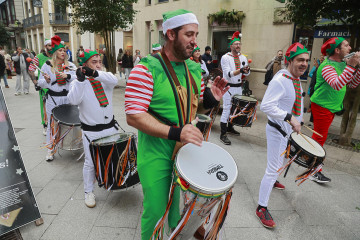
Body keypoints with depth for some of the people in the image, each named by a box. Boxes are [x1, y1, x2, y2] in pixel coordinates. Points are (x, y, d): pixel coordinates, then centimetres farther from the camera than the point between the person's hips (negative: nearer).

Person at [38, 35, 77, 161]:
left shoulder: (70, 65, 5)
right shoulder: (47, 65, 1)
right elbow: (40, 83, 2)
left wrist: (67, 76, -19)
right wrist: (46, 80, -20)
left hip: (68, 98, 2)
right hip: (53, 99, -1)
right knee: (52, 124, 4)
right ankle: (50, 149, 15)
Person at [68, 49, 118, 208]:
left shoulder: (105, 78, 4)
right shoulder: (77, 83, -3)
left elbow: (114, 80, -20)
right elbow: (74, 100, -20)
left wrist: (95, 74, -34)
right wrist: (80, 80, -28)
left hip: (110, 127, 3)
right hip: (91, 131, -3)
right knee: (90, 163, 5)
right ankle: (89, 192, 24)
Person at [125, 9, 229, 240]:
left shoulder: (195, 69, 4)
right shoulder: (146, 70, -16)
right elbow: (133, 116, -21)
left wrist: (211, 98, -8)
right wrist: (175, 132, -31)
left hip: (186, 150, 6)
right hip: (156, 155, -5)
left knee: (181, 207, 22)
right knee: (156, 211, 10)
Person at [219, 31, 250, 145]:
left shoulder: (243, 57, 9)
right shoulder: (225, 57, -10)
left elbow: (247, 74, 10)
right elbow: (228, 74, -18)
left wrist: (247, 70, -14)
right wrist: (240, 70, -31)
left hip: (238, 87, 7)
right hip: (228, 87, -7)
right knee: (226, 109, -10)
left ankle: (230, 128, 32)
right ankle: (223, 134, -6)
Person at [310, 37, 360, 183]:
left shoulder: (342, 65, 11)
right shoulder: (327, 66, -17)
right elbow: (337, 85, -32)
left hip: (332, 107, 9)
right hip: (322, 106, -9)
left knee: (319, 136, 16)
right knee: (320, 138, -5)